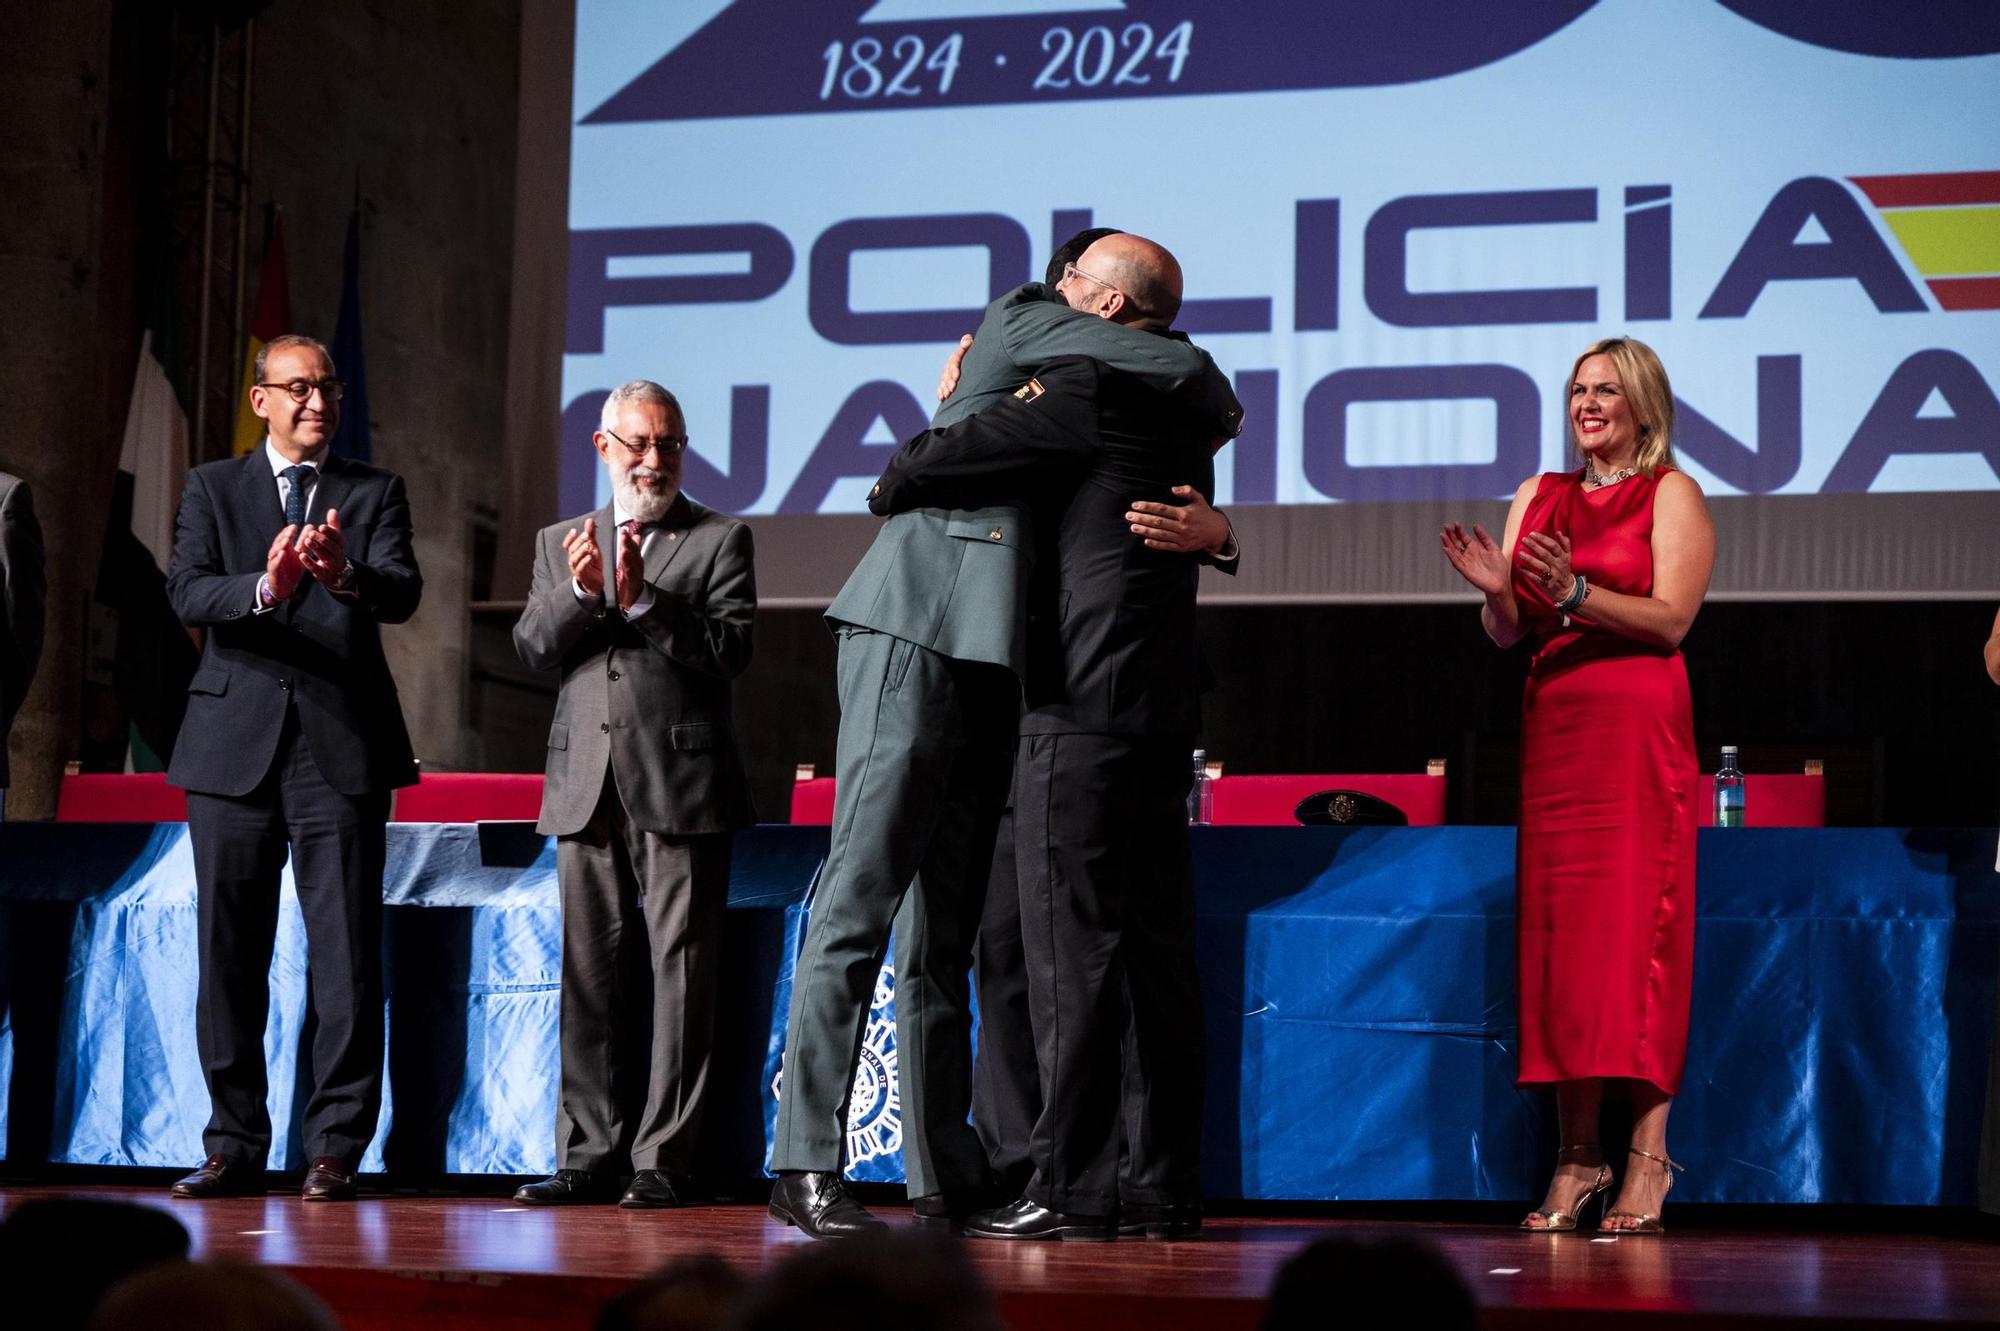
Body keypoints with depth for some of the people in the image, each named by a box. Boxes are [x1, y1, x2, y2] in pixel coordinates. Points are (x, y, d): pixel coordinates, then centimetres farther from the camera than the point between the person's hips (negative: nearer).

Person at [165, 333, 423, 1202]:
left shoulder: (374, 494, 8)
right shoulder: (213, 489, 9)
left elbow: (404, 594, -8)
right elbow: (186, 595, -6)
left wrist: (347, 577, -31)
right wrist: (265, 588, -26)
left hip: (340, 748, -1)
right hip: (235, 745, 1)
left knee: (347, 958, -4)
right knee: (229, 956, 6)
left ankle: (335, 1148, 2)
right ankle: (234, 1145, 15)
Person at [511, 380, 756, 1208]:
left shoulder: (720, 540, 6)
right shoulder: (561, 543, 18)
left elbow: (730, 651, -5)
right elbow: (531, 650, 7)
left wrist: (643, 601, -14)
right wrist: (579, 592, -10)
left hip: (683, 786, -4)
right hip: (587, 788, 4)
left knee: (679, 974, -6)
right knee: (591, 975, 5)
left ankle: (662, 1161, -4)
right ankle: (591, 1156, 10)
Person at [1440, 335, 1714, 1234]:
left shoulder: (1672, 495, 4)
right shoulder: (1539, 496, 18)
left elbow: (1671, 618, -8)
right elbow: (1509, 633, 13)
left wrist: (1576, 593, -20)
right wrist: (1497, 590, -8)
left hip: (1638, 729, -5)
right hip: (1552, 723, 5)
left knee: (1637, 927, -9)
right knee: (1557, 929, 0)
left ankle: (1648, 1156, -8)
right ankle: (1577, 1153, 3)